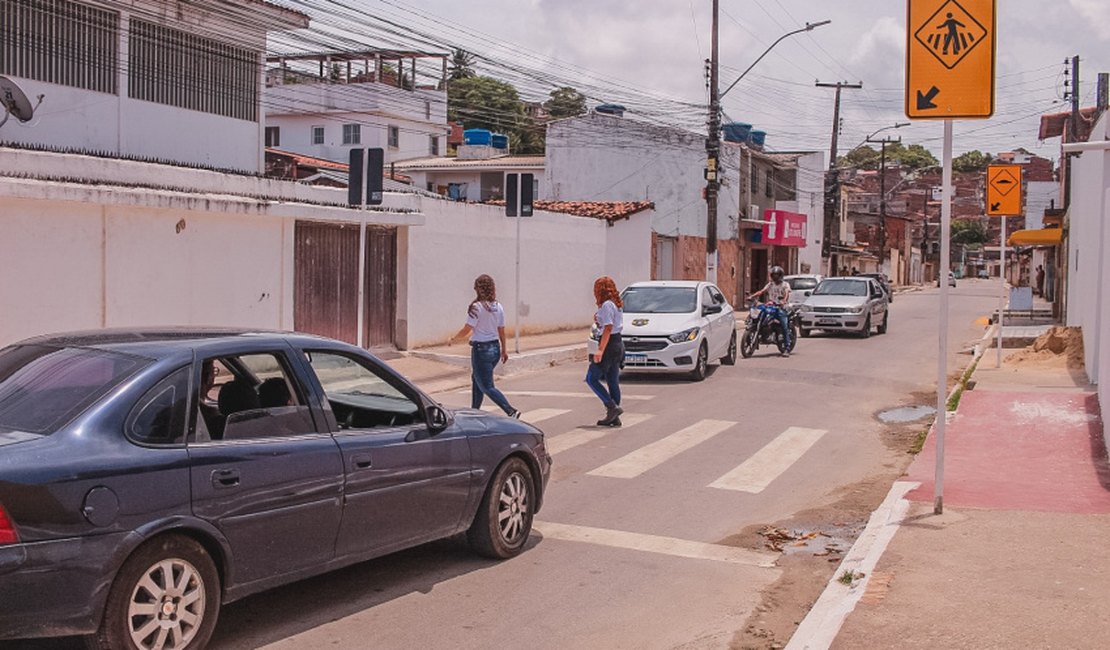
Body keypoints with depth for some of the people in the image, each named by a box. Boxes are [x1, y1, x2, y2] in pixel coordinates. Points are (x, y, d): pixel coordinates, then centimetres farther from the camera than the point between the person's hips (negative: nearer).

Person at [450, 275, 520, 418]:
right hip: (495, 348, 8)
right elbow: (501, 331, 7)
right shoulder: (498, 307, 2)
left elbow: (467, 330, -14)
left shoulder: (477, 307, -17)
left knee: (487, 387, -2)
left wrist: (453, 339, 2)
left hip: (481, 350, -8)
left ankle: (511, 412, -15)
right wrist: (504, 350, 17)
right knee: (476, 379, 26)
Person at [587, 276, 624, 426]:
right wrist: (599, 321, 9)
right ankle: (614, 417, 13)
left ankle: (612, 407, -10)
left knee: (592, 378, -4)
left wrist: (600, 350, -24)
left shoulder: (607, 305, -14)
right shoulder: (617, 304, 15)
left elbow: (608, 328, -21)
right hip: (618, 344, 10)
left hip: (610, 345, -10)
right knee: (613, 381, 11)